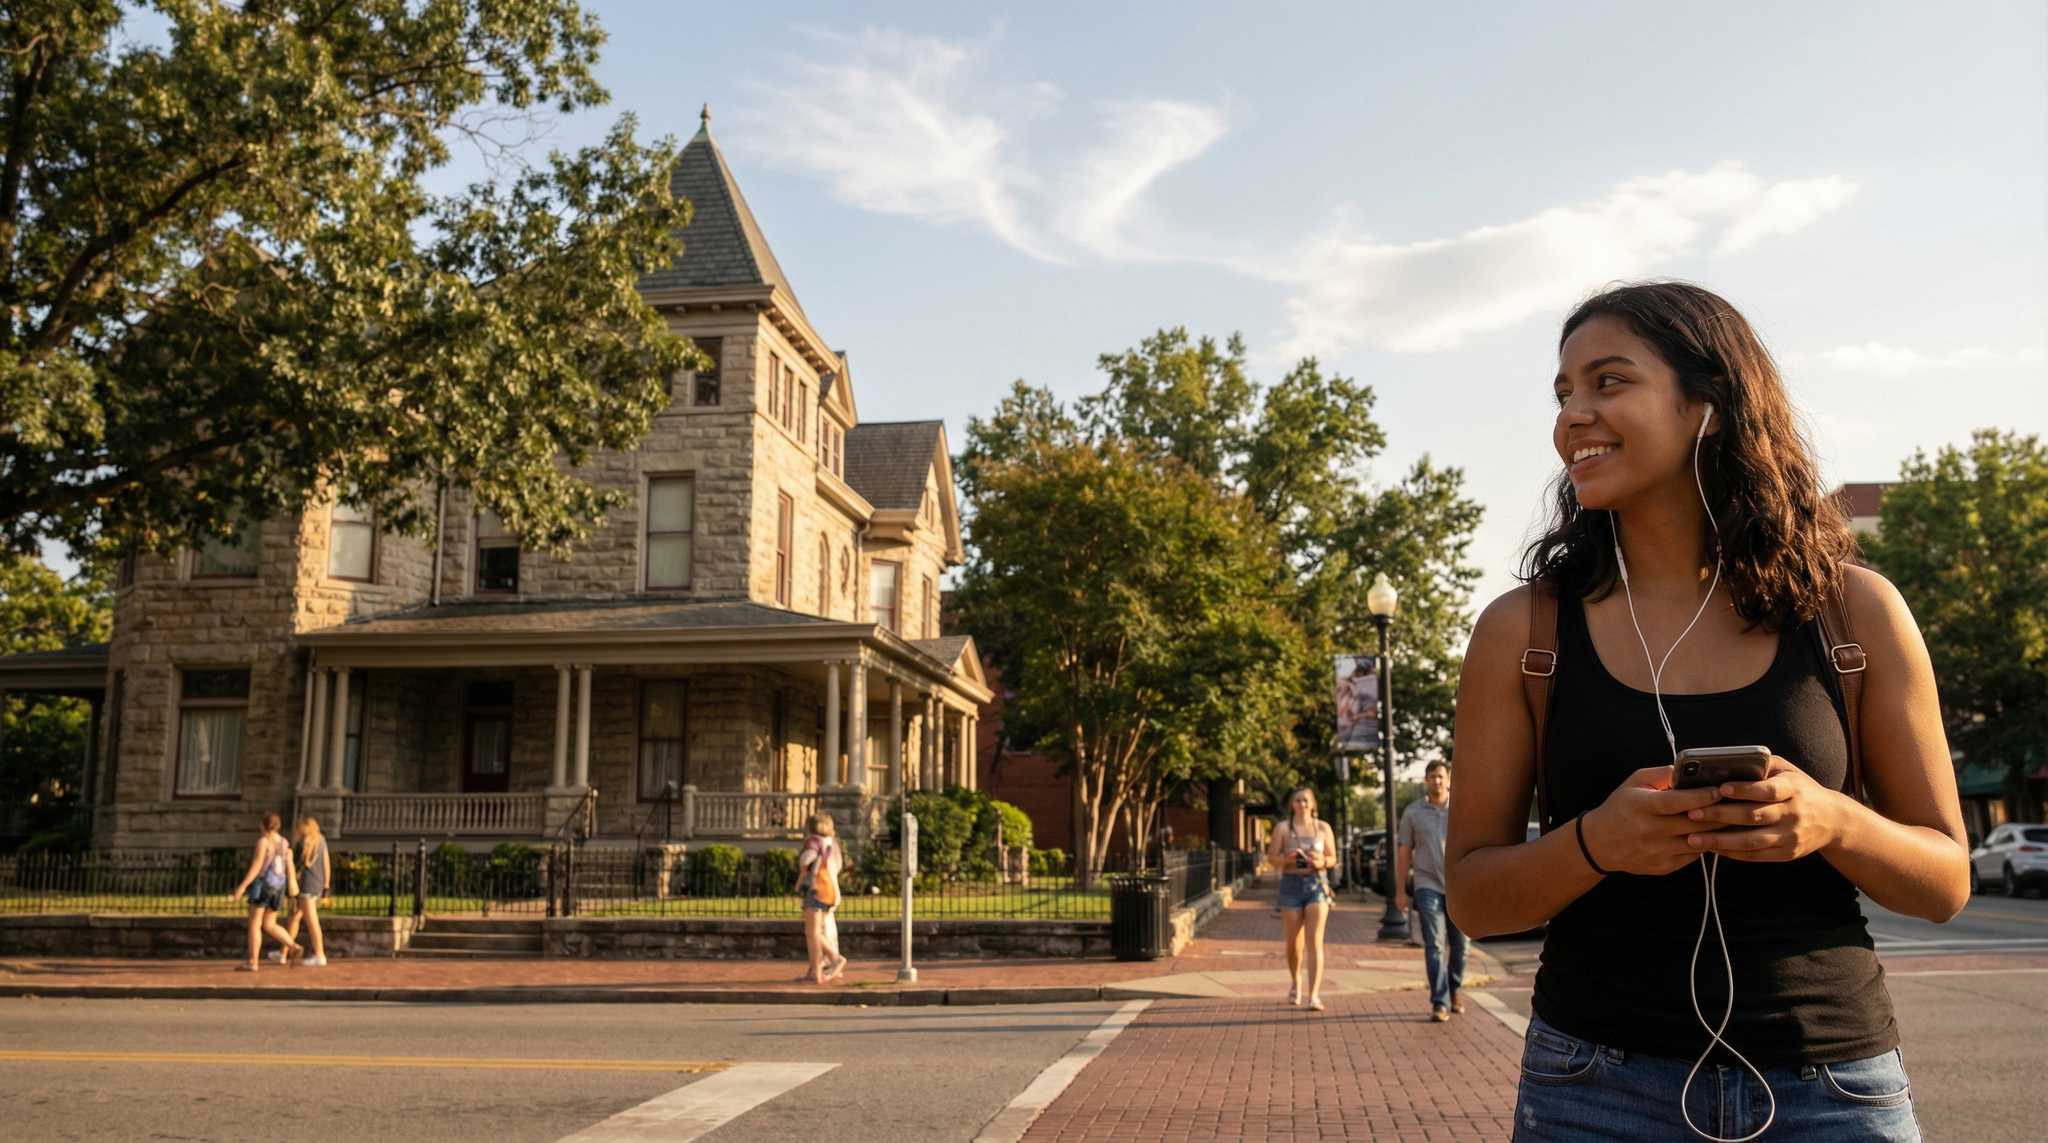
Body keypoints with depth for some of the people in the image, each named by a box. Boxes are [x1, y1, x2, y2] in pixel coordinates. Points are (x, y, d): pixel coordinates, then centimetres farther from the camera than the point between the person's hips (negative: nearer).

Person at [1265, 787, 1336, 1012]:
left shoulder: (1323, 827, 7)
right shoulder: (1282, 828, 4)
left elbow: (1333, 858, 10)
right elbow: (1272, 858, 2)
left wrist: (1321, 862, -12)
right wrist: (1288, 859, -18)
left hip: (1317, 884, 0)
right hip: (1292, 884, 0)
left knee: (1315, 941, -11)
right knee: (1293, 941, 8)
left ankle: (1314, 995, -15)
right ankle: (1296, 981, 36)